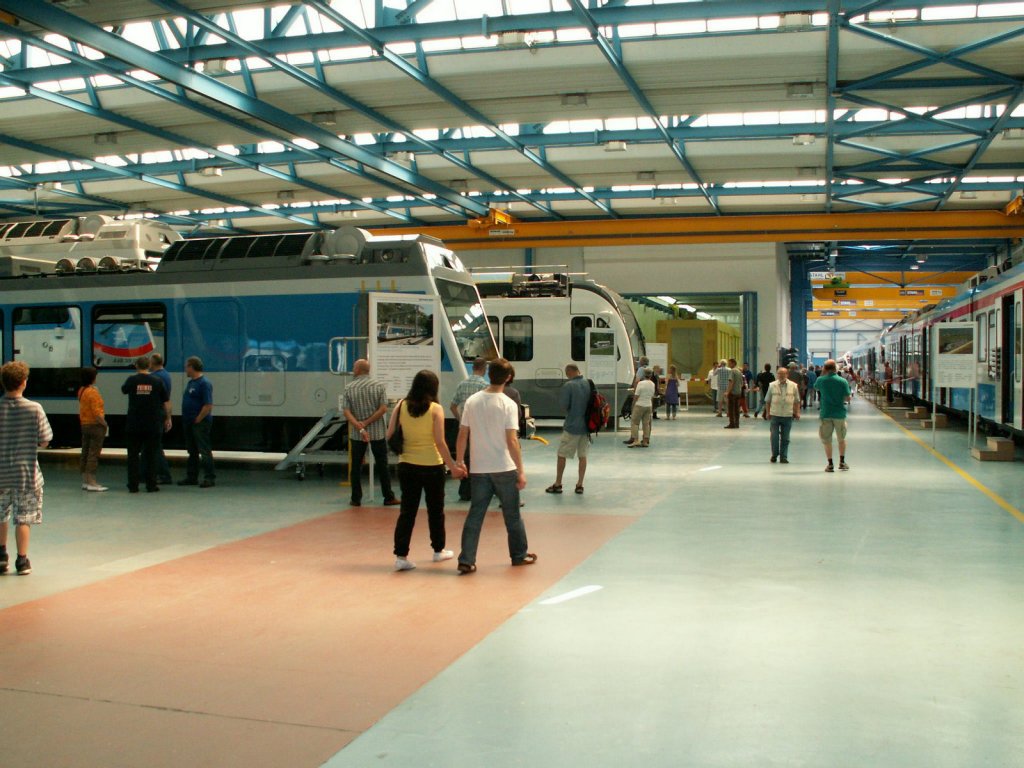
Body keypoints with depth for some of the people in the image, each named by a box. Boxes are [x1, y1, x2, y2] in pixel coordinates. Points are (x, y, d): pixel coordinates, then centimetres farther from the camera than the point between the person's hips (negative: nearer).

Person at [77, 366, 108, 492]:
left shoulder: (81, 390, 8)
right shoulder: (93, 392, -18)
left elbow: (82, 409, 14)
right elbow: (96, 412, -22)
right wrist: (104, 423, -11)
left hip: (84, 425, 9)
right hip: (95, 425, -9)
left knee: (85, 453, 12)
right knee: (93, 454, -6)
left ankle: (85, 481, 18)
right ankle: (91, 483, -5)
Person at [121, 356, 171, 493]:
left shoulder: (131, 380, -4)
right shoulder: (157, 381, -3)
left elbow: (123, 390, 19)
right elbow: (166, 402, 1)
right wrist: (168, 418, 12)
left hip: (133, 425, 0)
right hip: (153, 425, 0)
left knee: (133, 455, 7)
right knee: (151, 455, 6)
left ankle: (133, 486, 8)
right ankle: (151, 485, 6)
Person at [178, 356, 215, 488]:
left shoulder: (204, 383, -15)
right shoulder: (191, 382, 15)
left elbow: (208, 405, -20)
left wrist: (198, 419, -18)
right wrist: (186, 420, 13)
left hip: (200, 423, -10)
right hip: (189, 423, 10)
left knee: (204, 451, -7)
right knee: (192, 451, 14)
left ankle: (210, 478, -4)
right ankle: (191, 477, 21)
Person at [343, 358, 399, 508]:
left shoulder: (349, 388, -2)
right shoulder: (378, 386, -3)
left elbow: (347, 412, -10)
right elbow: (383, 408, -11)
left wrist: (360, 427, -17)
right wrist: (366, 423, -11)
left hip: (356, 434, 0)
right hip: (377, 433, 0)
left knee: (356, 466, 9)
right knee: (382, 465, 7)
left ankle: (356, 499, 12)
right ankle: (388, 497, 9)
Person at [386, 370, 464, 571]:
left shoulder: (401, 406, -3)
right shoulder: (436, 409, -11)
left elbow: (390, 435, -2)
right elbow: (440, 442, -14)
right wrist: (453, 466, -7)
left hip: (407, 466, 2)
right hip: (432, 466, -2)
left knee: (407, 511, 6)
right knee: (435, 510, 15)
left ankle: (401, 555, 0)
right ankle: (439, 550, 30)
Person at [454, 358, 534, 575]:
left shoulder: (472, 401, 0)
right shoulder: (508, 404, -12)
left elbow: (463, 435, 2)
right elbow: (512, 441, -15)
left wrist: (459, 461, 14)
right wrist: (521, 471, -10)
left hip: (479, 469, 3)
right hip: (504, 469, -3)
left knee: (475, 514, 7)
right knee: (512, 514, 13)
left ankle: (466, 561, 3)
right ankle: (519, 555, 27)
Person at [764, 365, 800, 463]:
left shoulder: (793, 386, 4)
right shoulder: (772, 385, 2)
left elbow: (797, 401, 10)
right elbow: (767, 400, 7)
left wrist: (797, 412, 3)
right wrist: (767, 412, 4)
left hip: (788, 416, 1)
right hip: (775, 415, 0)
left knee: (785, 438, 4)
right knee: (774, 436, 0)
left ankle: (783, 457, 11)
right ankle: (774, 455, 17)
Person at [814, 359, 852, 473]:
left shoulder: (821, 380, -6)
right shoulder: (843, 381, -8)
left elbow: (816, 387, 17)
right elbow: (848, 398, -7)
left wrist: (822, 374, 14)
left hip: (825, 413, 0)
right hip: (840, 413, 0)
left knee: (827, 440, 7)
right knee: (841, 439, 18)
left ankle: (830, 464, 5)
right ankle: (842, 462, 20)